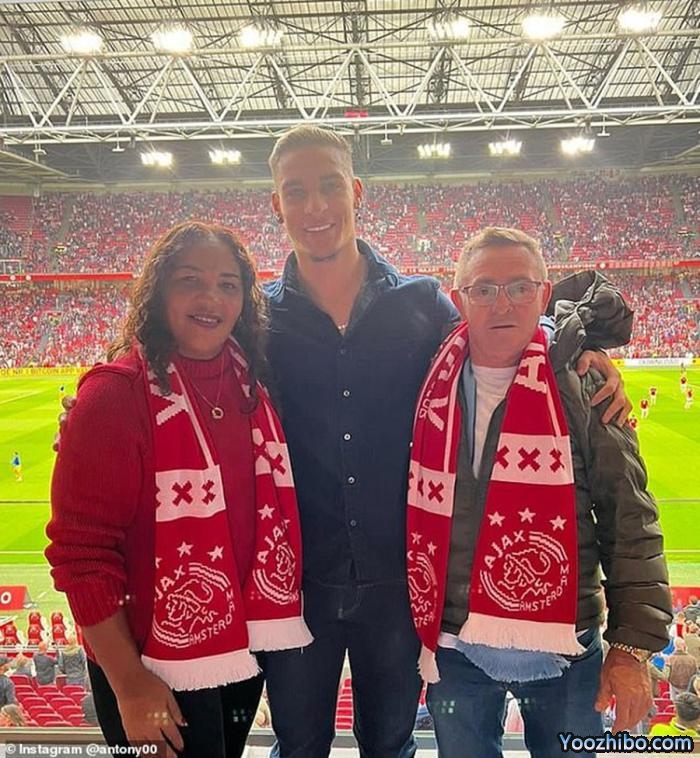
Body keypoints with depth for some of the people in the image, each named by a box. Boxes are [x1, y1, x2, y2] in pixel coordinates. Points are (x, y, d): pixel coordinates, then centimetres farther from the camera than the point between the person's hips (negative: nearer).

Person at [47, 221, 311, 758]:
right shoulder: (117, 393, -20)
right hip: (158, 668, -6)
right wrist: (128, 684, -16)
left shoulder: (248, 383, -1)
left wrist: (274, 612, 7)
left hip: (246, 647, 6)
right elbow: (80, 552, -18)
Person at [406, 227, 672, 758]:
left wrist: (633, 646, -7)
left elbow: (630, 525, -5)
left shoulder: (582, 390, -8)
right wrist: (417, 624, 8)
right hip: (453, 648, 2)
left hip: (562, 651, -1)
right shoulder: (434, 387, -2)